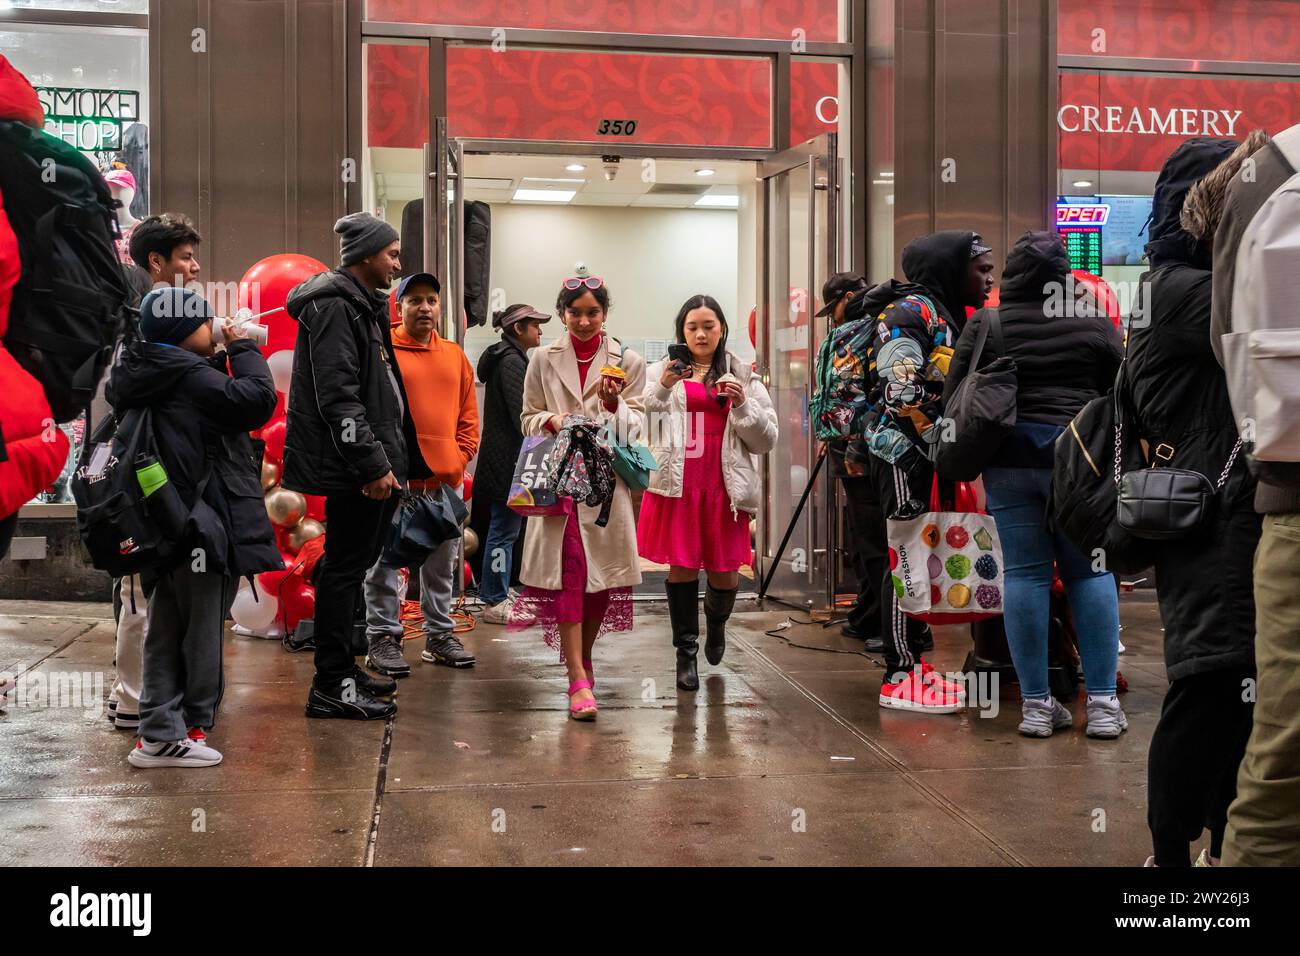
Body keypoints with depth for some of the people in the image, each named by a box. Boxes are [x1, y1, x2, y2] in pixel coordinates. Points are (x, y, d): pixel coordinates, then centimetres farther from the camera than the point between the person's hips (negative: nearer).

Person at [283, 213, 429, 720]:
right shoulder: (334, 307, -13)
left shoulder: (363, 306, 20)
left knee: (353, 562, 16)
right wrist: (372, 463, -24)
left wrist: (400, 459, 24)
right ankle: (331, 686, 0)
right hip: (352, 468, -11)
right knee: (345, 566, -6)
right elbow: (338, 396, -22)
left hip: (370, 465, 11)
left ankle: (343, 667, 27)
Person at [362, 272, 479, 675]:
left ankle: (439, 635, 21)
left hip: (447, 477, 5)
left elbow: (468, 416, 14)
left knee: (442, 562, 11)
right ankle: (383, 637, 7)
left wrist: (459, 458, 2)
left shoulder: (454, 355, 13)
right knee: (386, 559, -1)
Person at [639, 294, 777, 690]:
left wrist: (742, 404, -8)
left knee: (725, 574, 3)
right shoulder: (662, 371, 9)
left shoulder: (743, 375, 12)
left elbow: (766, 440, 8)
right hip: (677, 484, -1)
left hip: (724, 487, 1)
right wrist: (663, 386, -18)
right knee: (681, 566, -1)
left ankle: (716, 620, 36)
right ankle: (686, 652, 14)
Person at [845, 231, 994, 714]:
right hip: (902, 451, -9)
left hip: (929, 454, 9)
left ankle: (916, 662, 18)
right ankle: (899, 678, -2)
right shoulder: (910, 311, -12)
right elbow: (903, 390, -21)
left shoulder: (947, 315, 18)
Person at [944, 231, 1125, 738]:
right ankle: (1103, 703, 3)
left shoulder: (984, 326, 2)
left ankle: (1035, 704, 5)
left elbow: (953, 397, 2)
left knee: (1024, 575, 3)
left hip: (1008, 458, 1)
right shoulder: (1095, 322, 3)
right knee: (1090, 572, 5)